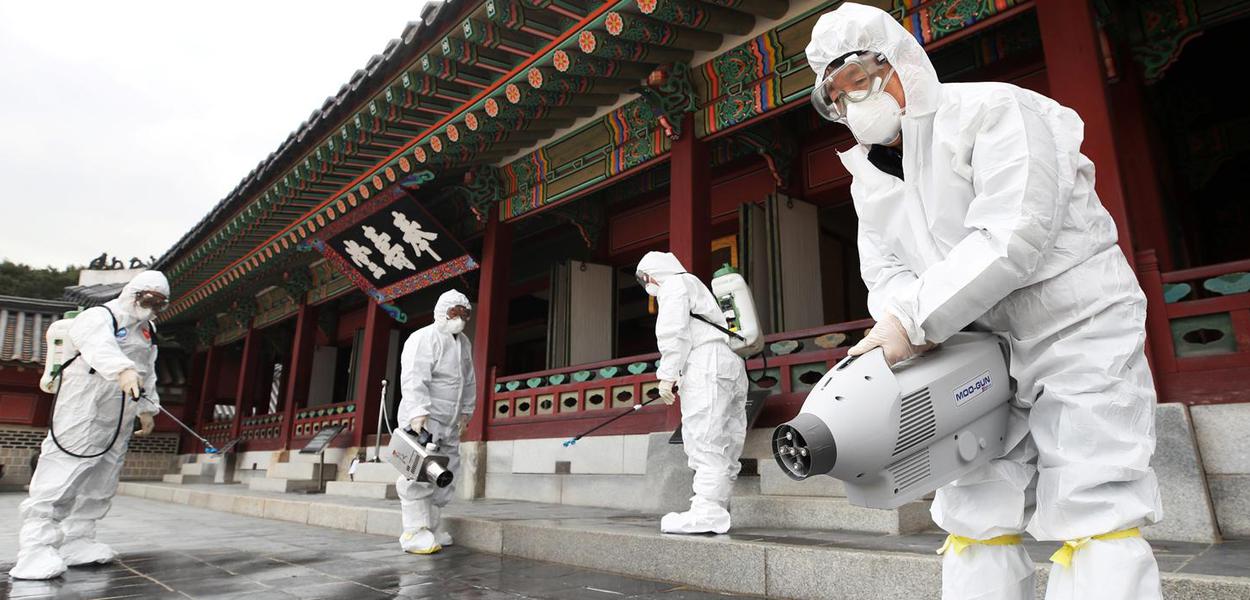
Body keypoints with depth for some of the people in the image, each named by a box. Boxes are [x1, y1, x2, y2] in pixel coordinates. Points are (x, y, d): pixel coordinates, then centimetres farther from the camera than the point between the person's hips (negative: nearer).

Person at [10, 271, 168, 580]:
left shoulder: (148, 332, 19)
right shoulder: (97, 317, -8)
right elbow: (101, 347, -31)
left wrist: (147, 408, 23)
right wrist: (123, 369, -50)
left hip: (119, 422, 8)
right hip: (83, 412, -8)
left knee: (101, 483, 9)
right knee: (63, 473, -13)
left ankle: (76, 541, 17)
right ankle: (36, 547, -10)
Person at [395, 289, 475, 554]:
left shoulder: (464, 343, 18)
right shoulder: (424, 338, -10)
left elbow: (469, 381, 24)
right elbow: (414, 378, -22)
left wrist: (466, 411, 20)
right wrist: (418, 412, -32)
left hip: (449, 423, 9)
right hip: (422, 419, -9)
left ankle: (433, 528, 21)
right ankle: (414, 532, -7)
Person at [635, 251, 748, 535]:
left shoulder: (674, 284, 6)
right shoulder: (696, 285, 35)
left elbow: (674, 331, -9)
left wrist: (667, 375, -13)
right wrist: (680, 377, 25)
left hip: (707, 364, -10)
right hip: (733, 365, 10)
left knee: (704, 440, -16)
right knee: (724, 445, 6)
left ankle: (707, 512, -21)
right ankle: (717, 510, 9)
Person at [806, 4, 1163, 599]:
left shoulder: (994, 111, -13)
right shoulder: (868, 179, 8)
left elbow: (1013, 236, -26)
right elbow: (886, 272, 2)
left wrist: (914, 320, -30)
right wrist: (910, 328, -20)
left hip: (1078, 330, -6)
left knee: (1093, 519, -7)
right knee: (975, 517, 5)